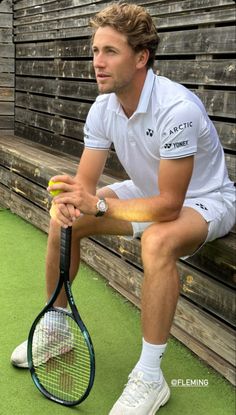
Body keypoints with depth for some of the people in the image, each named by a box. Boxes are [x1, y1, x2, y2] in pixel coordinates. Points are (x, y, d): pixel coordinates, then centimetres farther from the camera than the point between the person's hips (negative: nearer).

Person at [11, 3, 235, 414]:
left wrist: (97, 204, -35)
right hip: (148, 191, 7)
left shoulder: (177, 108, -33)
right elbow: (85, 184, -8)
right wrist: (69, 201, -32)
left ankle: (149, 378, -22)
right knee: (62, 221, -3)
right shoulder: (102, 109, -10)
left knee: (157, 240, -40)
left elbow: (169, 205, -32)